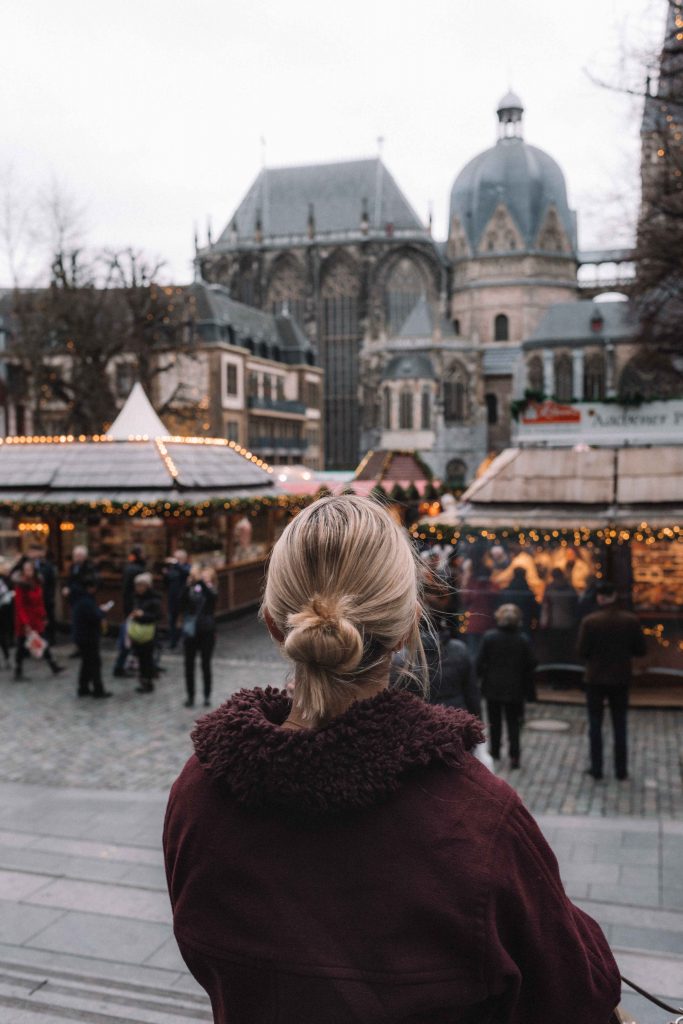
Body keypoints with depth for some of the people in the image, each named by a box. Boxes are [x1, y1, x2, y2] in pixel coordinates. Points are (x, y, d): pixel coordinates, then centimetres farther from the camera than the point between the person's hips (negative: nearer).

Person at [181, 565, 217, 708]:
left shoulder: (210, 590, -1)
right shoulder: (191, 591, 2)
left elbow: (211, 595, -26)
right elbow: (182, 606, -13)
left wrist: (200, 580, -36)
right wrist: (188, 586, -23)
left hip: (206, 633, -2)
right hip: (190, 632, 2)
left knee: (206, 664, 5)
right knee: (189, 665, 5)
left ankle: (207, 696, 16)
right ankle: (190, 696, 15)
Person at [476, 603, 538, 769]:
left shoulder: (489, 637, -10)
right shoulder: (523, 640, -7)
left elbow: (480, 662, -9)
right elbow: (530, 664, -4)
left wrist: (481, 678, 6)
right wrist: (528, 689, 7)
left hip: (493, 687, 0)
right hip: (515, 688, 0)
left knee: (495, 721, 16)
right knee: (513, 722, 7)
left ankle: (495, 751, 27)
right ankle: (514, 755, -3)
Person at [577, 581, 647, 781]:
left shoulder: (590, 621, -14)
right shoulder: (631, 620, -8)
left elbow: (582, 651, -11)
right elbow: (641, 650, -3)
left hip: (596, 679, -2)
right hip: (620, 679, 2)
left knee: (595, 725, 10)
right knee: (620, 726, 12)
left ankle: (596, 768, 12)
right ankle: (621, 769, 16)